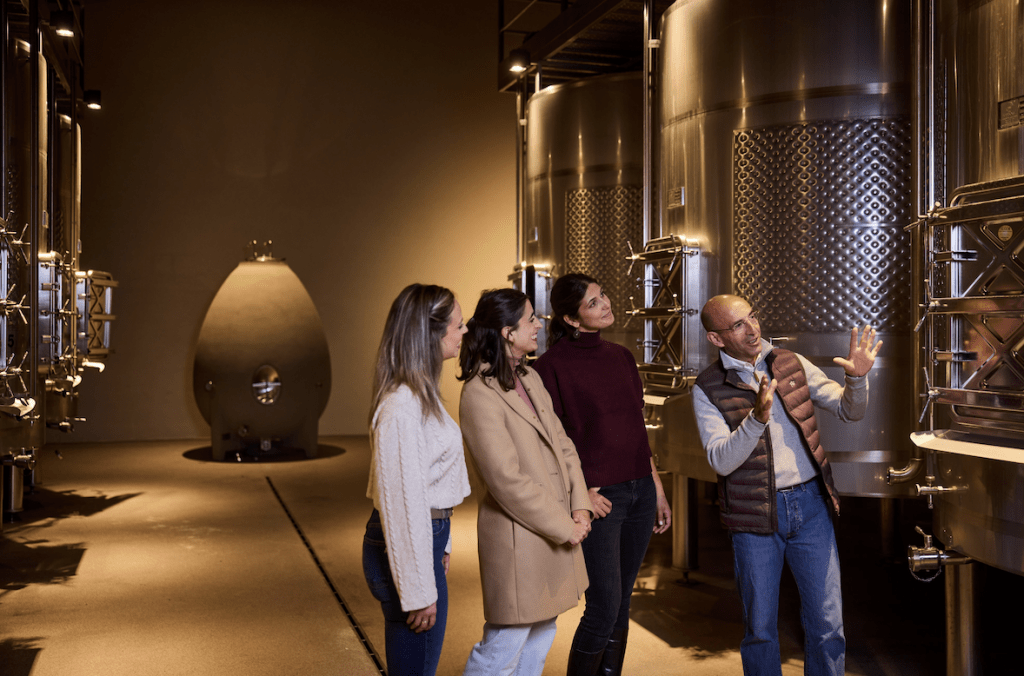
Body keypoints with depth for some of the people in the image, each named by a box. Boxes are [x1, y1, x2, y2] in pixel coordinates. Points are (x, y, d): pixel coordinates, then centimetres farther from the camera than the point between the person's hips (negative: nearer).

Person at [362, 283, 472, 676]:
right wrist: (419, 591, -19)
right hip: (406, 549, -10)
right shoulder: (402, 406, -23)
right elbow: (402, 501, -23)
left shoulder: (422, 394, 10)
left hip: (428, 537, 10)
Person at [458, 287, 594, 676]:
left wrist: (580, 505, -2)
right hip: (519, 538, -9)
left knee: (541, 637, 20)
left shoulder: (530, 378, 9)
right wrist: (564, 527, -14)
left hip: (556, 530, 9)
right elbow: (507, 480, -21)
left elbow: (562, 443, 11)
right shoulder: (480, 394, -19)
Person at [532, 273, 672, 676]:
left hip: (639, 490, 6)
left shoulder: (621, 357, 11)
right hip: (599, 498, -6)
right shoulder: (554, 364, -9)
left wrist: (657, 490, 16)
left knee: (621, 603, 13)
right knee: (603, 608, -4)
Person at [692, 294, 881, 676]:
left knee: (827, 622, 8)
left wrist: (857, 377, -18)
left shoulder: (792, 364, 3)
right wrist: (757, 418, -32)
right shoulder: (708, 389, -6)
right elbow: (721, 460, -17)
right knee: (760, 627, 11)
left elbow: (849, 412, 3)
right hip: (755, 515, -2)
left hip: (810, 504, 2)